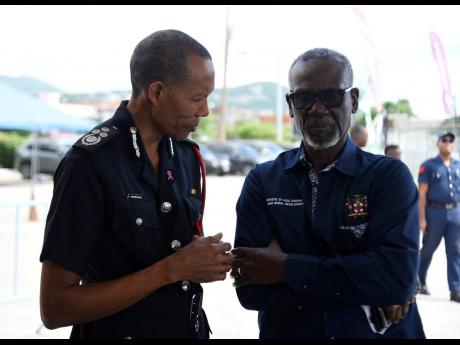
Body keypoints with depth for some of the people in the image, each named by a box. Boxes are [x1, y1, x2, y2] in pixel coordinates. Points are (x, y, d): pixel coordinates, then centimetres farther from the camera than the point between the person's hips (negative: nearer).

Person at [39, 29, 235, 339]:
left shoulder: (187, 155, 1)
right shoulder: (90, 164, -21)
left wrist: (210, 261, -10)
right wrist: (171, 270, -24)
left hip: (192, 326, 7)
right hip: (120, 329, -6)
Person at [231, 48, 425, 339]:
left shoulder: (390, 176, -9)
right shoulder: (262, 181, -6)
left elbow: (397, 277, -23)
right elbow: (251, 290, -15)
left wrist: (287, 267, -21)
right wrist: (365, 293, -20)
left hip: (380, 331, 0)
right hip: (286, 332, 1)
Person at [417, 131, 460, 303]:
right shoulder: (428, 166, -1)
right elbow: (422, 194, -5)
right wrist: (422, 218, -11)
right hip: (435, 212, -3)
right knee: (428, 249, 9)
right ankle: (420, 281, 28)